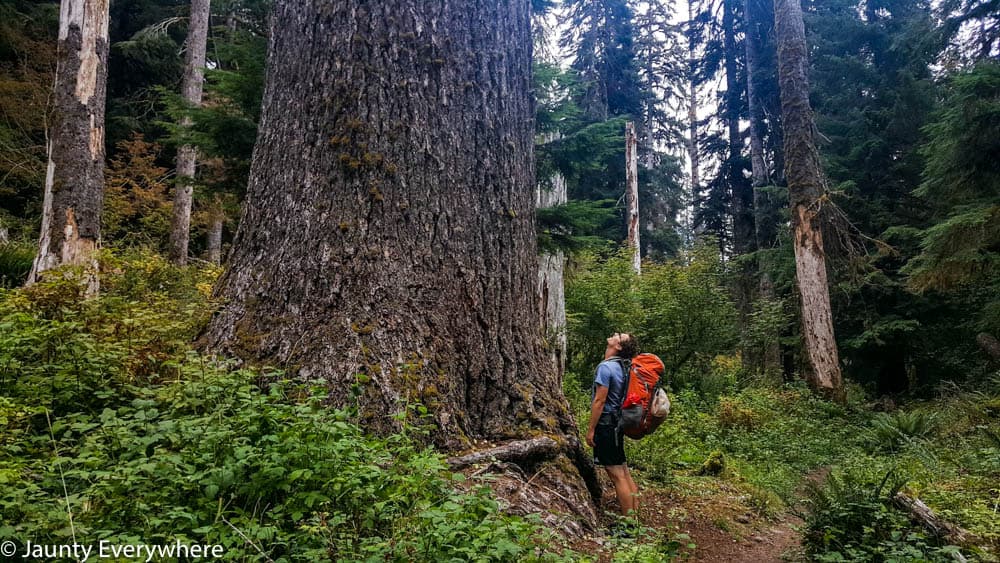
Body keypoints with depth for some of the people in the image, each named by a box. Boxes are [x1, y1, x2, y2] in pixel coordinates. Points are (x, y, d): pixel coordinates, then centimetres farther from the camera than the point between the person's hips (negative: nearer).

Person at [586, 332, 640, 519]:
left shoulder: (605, 367, -16)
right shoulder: (621, 367, 11)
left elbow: (599, 401, -19)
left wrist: (591, 430, -13)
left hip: (606, 424, -9)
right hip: (617, 424, 9)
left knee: (617, 474, -4)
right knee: (623, 471, 15)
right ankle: (635, 514, 22)